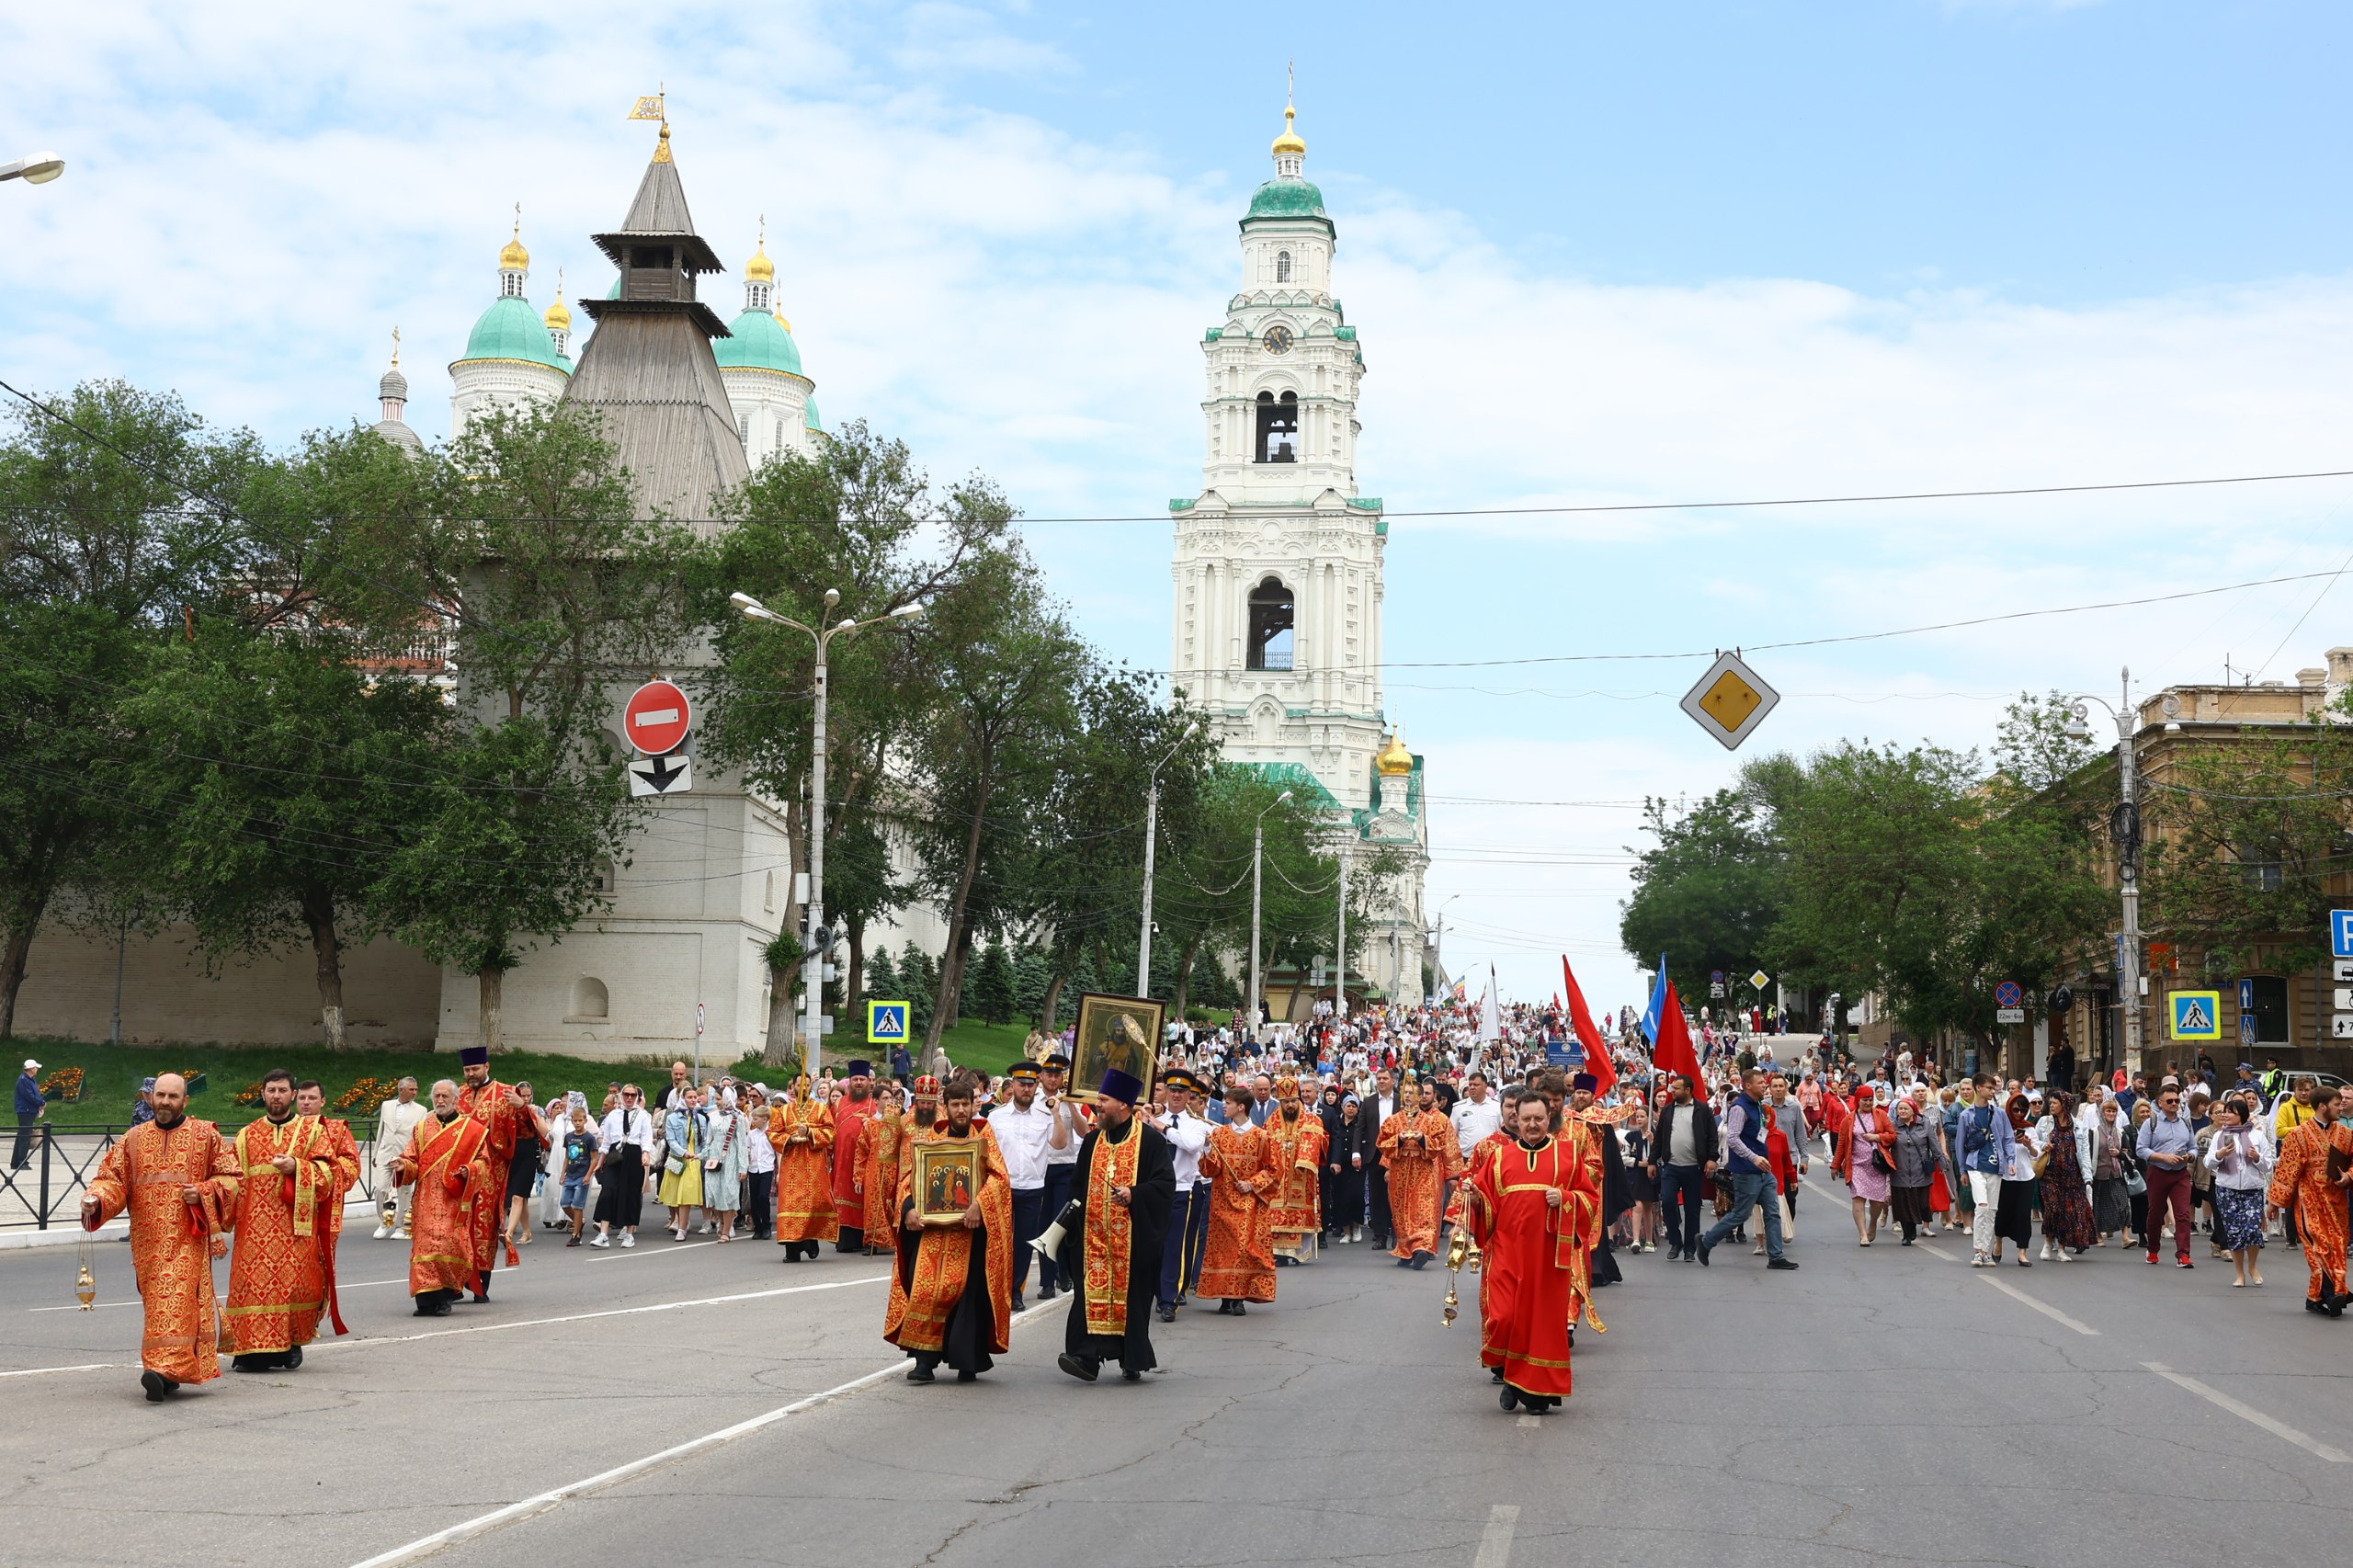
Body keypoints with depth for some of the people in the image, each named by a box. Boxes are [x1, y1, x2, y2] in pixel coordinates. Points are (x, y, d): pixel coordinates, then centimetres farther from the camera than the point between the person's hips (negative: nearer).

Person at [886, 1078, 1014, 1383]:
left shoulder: (984, 1135, 5)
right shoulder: (930, 1138, 11)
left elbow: (999, 1176, -6)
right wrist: (908, 1207, -11)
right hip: (931, 1226, 2)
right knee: (924, 1287, -8)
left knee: (969, 1290, -3)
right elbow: (909, 1177, 7)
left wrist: (979, 1204, -22)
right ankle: (924, 1360, -5)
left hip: (971, 1228, -2)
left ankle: (967, 1362, 7)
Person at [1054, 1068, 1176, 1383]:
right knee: (1093, 1290, -5)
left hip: (1133, 1236, -4)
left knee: (1131, 1294, 0)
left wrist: (1134, 1194, -21)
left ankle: (1132, 1360, 10)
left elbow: (1165, 1183, -9)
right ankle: (1087, 1355, -10)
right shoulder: (1092, 1141, 14)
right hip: (1093, 1234, 4)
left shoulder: (1150, 1141, -2)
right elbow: (1077, 1185, 19)